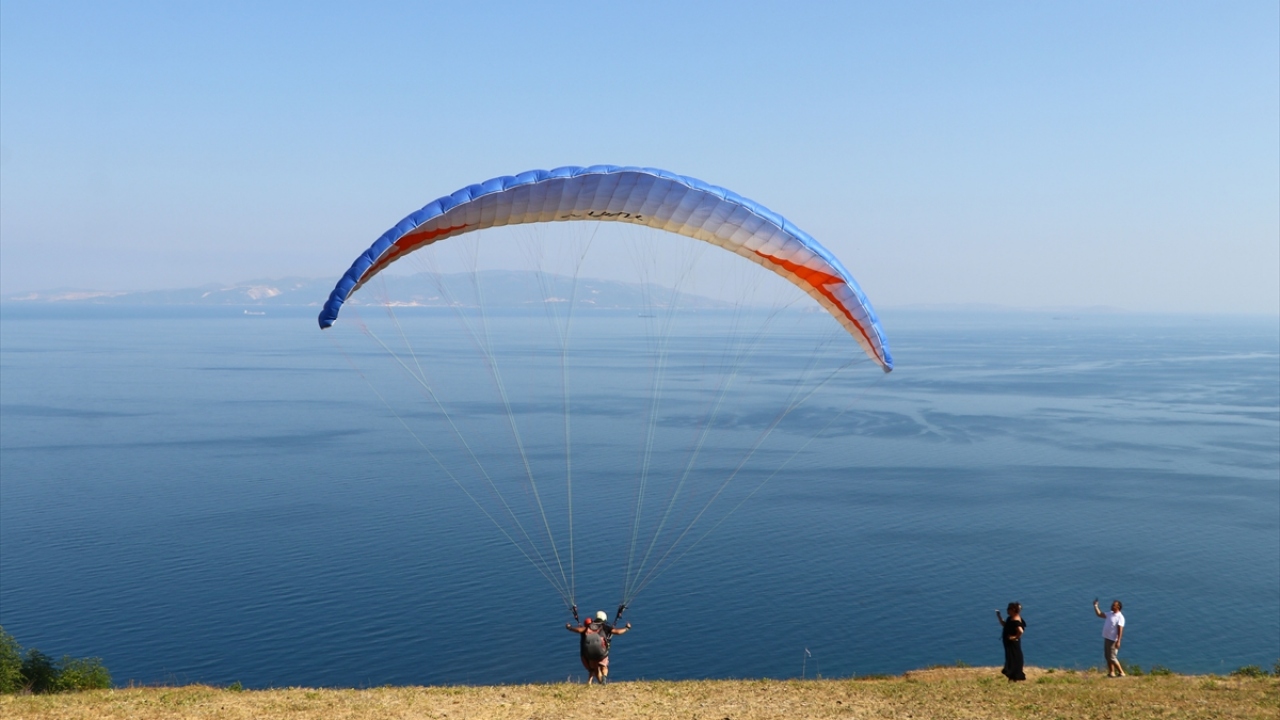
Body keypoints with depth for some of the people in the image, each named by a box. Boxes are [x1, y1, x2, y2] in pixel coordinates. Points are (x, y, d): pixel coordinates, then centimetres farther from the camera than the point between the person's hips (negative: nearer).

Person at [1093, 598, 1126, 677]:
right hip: (1106, 638, 9)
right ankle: (1111, 672, 18)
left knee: (1112, 658, -7)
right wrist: (1095, 606, 11)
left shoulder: (1120, 617, -16)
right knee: (1107, 656, 12)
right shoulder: (1110, 613, 10)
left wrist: (1118, 641, -25)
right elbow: (1099, 614, 18)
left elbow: (1120, 630, -20)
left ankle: (1121, 672, 3)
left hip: (1113, 640, -9)